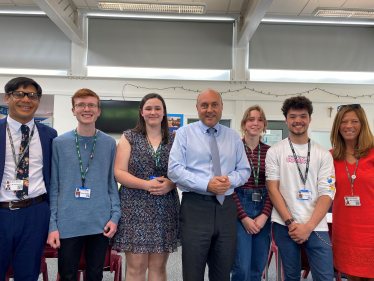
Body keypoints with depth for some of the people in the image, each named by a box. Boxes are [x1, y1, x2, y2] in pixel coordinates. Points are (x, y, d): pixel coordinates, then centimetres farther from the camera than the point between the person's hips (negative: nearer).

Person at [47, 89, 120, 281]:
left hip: (101, 224, 1)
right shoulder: (59, 143, 0)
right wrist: (53, 225, -3)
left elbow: (113, 183, 7)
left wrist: (115, 216, -2)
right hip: (68, 224, -1)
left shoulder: (109, 143, 3)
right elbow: (53, 187, 2)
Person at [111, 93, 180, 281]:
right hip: (135, 208, -2)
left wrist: (169, 185, -14)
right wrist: (146, 184, -16)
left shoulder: (174, 139, 9)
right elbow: (119, 172, -3)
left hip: (165, 208, 2)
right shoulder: (129, 137, 4)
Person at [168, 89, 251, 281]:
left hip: (226, 206, 3)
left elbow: (244, 170, 12)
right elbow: (175, 169, -7)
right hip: (195, 206, -3)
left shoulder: (233, 137, 13)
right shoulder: (185, 133, 3)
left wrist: (230, 179, -11)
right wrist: (206, 184, -18)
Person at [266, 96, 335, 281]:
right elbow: (273, 189, -1)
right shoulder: (275, 152, 3)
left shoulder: (323, 155, 6)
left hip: (315, 227, 1)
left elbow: (326, 194, 0)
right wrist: (290, 222, -8)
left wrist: (308, 227, -10)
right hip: (284, 225, 0)